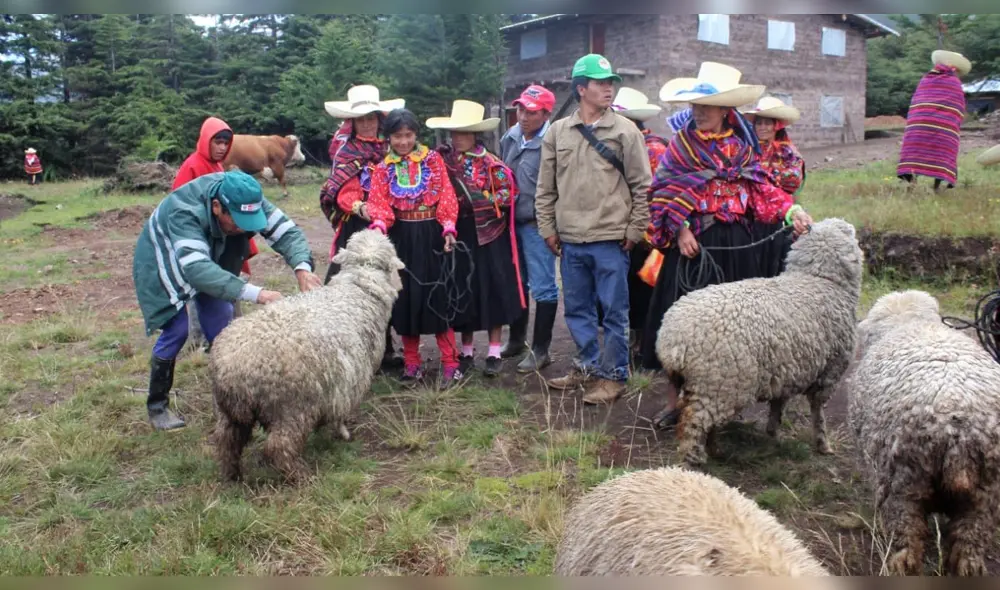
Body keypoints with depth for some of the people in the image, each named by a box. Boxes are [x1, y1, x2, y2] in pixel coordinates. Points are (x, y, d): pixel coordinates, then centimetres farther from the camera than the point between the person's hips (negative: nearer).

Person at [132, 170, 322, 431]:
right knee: (176, 331, -14)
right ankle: (157, 406, 4)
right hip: (164, 262, -5)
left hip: (209, 257, 5)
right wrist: (254, 292, -64)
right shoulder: (183, 212, -43)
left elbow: (286, 230, -29)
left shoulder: (247, 200, -27)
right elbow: (196, 267, -54)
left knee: (222, 327, -1)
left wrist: (302, 267, -51)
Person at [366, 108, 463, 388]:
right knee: (406, 297, 6)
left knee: (437, 295, -3)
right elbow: (379, 203, -6)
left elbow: (446, 196, -3)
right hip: (401, 237, 2)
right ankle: (412, 364, 17)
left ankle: (450, 364, 3)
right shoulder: (383, 169, 6)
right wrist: (379, 225, -26)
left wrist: (448, 228, -17)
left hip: (431, 234, -2)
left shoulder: (433, 160, 3)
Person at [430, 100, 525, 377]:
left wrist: (478, 199, -18)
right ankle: (466, 352, 20)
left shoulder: (491, 164, -6)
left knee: (492, 290, 2)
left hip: (489, 234, -3)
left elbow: (507, 194, -9)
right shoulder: (443, 160, 4)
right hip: (458, 235, 3)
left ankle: (494, 353, 12)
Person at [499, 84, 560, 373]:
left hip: (537, 225, -8)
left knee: (543, 287, 1)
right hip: (510, 223, 8)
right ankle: (516, 339, 33)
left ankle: (540, 350, 10)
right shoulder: (509, 138, 8)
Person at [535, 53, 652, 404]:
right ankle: (589, 366, 29)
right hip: (570, 240, 4)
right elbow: (545, 188, 11)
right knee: (576, 310, 14)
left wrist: (634, 230, -3)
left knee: (614, 312, 3)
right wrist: (548, 228, 7)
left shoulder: (625, 131, -2)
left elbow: (642, 185, -1)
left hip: (610, 240, -4)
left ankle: (614, 375, 15)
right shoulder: (558, 132, 7)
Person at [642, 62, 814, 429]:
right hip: (692, 243, -3)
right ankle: (674, 401, 11)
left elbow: (760, 189, 6)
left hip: (734, 245, 3)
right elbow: (664, 192, -4)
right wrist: (680, 229, -16)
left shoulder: (743, 146, 9)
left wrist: (791, 210, -9)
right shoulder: (681, 144, 1)